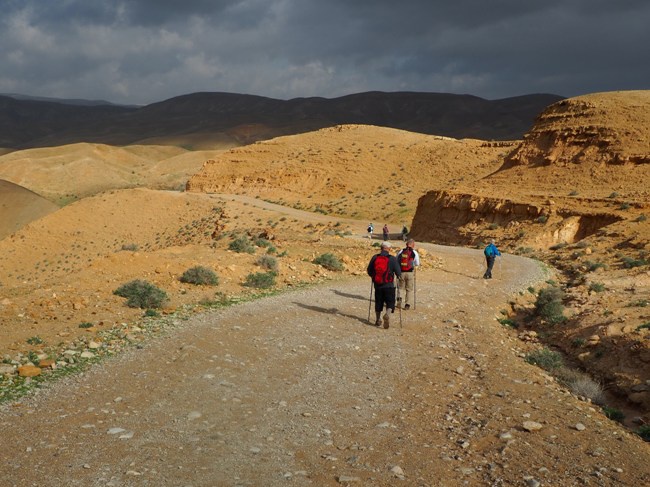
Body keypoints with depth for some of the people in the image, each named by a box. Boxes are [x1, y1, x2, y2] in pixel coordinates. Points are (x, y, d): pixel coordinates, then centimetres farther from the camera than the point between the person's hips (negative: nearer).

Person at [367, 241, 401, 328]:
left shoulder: (374, 258, 0)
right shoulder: (392, 259, -9)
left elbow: (369, 271, 7)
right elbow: (398, 273, -6)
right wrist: (398, 276, 16)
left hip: (377, 285, 3)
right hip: (389, 285, -3)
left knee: (378, 302, 16)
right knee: (390, 302, 5)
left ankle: (378, 320, 24)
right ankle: (387, 314, -21)